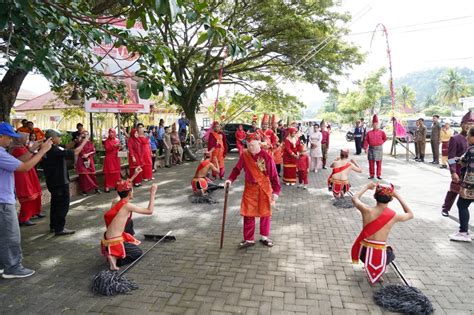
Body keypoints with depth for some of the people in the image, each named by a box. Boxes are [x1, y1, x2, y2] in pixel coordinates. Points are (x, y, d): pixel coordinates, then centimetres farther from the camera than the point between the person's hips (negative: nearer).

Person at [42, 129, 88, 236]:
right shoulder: (55, 150, -22)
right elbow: (74, 153, -26)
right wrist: (84, 142, -17)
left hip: (51, 182, 9)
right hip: (60, 182, -9)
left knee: (55, 203, 19)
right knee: (63, 204, -2)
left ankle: (53, 226, 29)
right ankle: (59, 229, 1)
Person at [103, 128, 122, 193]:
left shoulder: (117, 140, 9)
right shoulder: (107, 141, -4)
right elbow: (107, 149, -15)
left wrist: (119, 147, -3)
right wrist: (114, 146, -23)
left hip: (116, 158, 5)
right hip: (109, 158, -5)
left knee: (116, 171, 9)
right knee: (109, 172, -5)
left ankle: (116, 184, 18)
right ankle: (107, 186, -1)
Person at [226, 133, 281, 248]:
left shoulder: (267, 157, -14)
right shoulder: (244, 155, -5)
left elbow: (274, 175, -11)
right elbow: (237, 168, 3)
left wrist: (276, 191, -14)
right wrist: (230, 179, -13)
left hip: (264, 189, -2)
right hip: (250, 189, 2)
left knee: (265, 213, 10)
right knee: (248, 214, 4)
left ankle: (265, 237, 30)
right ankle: (249, 239, 18)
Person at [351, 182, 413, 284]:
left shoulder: (367, 210, -14)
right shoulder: (394, 216, -12)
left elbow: (355, 198, 9)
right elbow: (410, 214, 12)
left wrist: (367, 187, 18)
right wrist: (398, 196, 12)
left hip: (364, 252, 1)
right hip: (379, 255, -1)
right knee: (390, 254, 34)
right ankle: (378, 275, 16)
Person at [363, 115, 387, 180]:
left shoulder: (381, 132, 0)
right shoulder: (369, 133, 1)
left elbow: (385, 138, 16)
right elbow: (366, 141, -2)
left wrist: (380, 143, 11)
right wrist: (365, 148, -10)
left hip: (379, 149, 0)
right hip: (371, 149, 1)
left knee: (379, 163, 4)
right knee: (371, 163, 4)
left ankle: (379, 175, 13)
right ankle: (371, 174, 13)